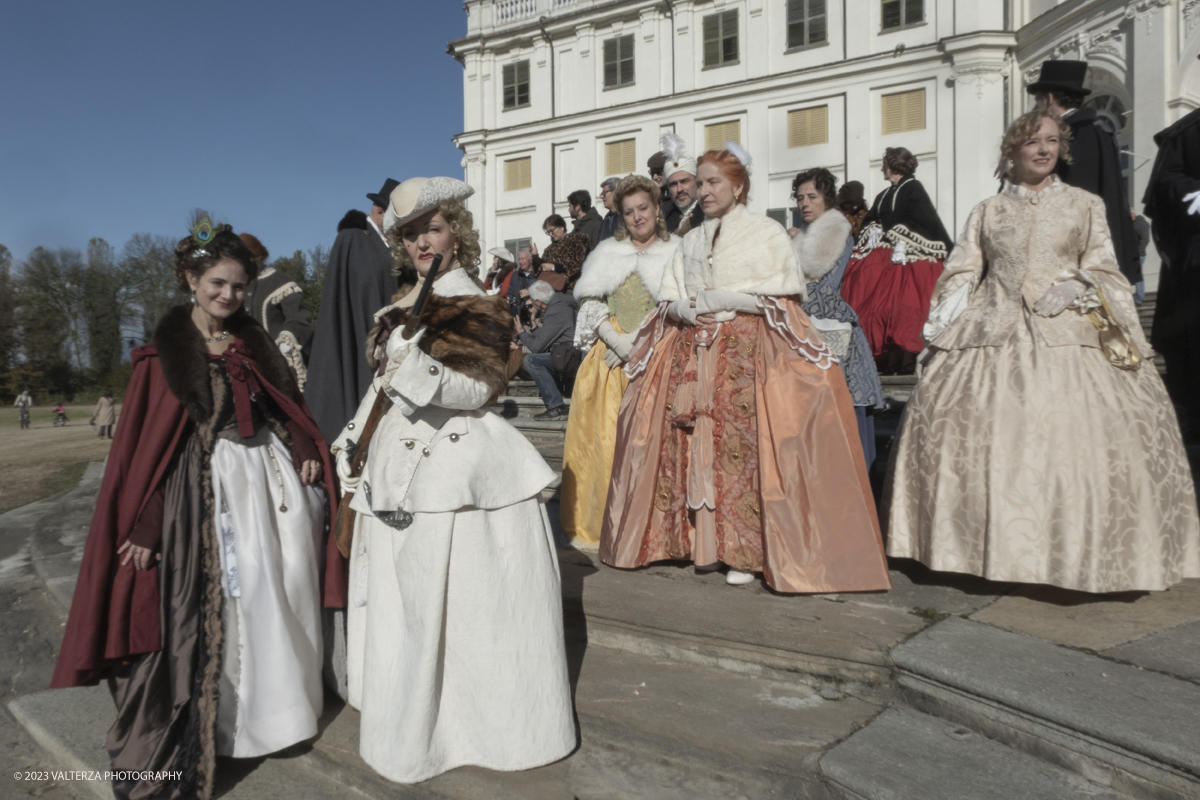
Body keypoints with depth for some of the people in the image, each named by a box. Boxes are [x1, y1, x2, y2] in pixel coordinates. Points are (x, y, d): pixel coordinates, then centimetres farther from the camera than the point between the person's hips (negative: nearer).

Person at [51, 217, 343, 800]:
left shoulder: (253, 342, 9)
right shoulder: (164, 352, -5)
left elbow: (287, 402, 13)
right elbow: (145, 442, -7)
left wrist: (306, 452, -6)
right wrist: (146, 527, -12)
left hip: (271, 475, 5)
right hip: (207, 489, -4)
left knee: (278, 596, 11)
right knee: (211, 608, 3)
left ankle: (278, 704, 30)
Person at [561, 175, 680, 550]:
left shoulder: (675, 252, 6)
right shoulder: (607, 252, 16)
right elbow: (590, 303, 8)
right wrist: (615, 339, -8)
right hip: (610, 353, 3)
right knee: (606, 436, -2)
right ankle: (604, 523, 8)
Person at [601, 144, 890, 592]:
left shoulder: (768, 234, 5)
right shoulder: (691, 241, 20)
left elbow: (777, 299, -5)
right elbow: (669, 301, 16)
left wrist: (714, 299, -7)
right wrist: (688, 310, -6)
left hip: (750, 353, -5)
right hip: (693, 355, 5)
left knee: (744, 445, -13)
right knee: (694, 444, -3)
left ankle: (746, 549, -6)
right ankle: (701, 538, 5)